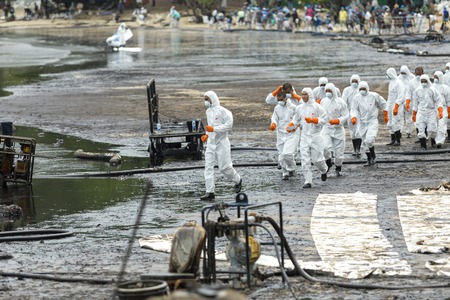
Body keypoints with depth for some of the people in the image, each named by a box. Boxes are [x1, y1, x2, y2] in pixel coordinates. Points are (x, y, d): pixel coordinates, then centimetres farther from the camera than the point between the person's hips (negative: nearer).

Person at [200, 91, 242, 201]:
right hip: (211, 143, 7)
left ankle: (238, 181, 27)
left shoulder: (222, 111, -13)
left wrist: (214, 129, -23)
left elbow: (229, 125, -18)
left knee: (224, 167, -2)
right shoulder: (208, 111, 13)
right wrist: (207, 135, 11)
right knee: (208, 167, -2)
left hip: (221, 142, -7)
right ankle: (210, 192, -4)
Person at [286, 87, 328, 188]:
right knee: (305, 160, -6)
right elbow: (296, 119, 21)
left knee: (316, 159, 1)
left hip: (315, 135, -4)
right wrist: (290, 126, 3)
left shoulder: (317, 107, -6)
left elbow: (324, 119, -8)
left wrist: (313, 120, -20)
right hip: (304, 136, 4)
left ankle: (324, 170, 35)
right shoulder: (299, 108, 9)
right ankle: (308, 181, -3)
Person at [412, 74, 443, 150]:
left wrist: (440, 111, -13)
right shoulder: (417, 91, 8)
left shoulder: (433, 90, 0)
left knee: (432, 129, -7)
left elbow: (438, 101, -1)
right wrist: (414, 114, 15)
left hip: (431, 111, -2)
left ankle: (433, 140, 23)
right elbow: (415, 103, 15)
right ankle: (423, 146, -2)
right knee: (421, 129, -8)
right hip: (421, 112, 2)